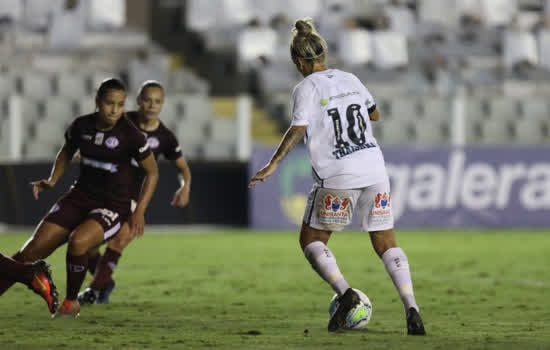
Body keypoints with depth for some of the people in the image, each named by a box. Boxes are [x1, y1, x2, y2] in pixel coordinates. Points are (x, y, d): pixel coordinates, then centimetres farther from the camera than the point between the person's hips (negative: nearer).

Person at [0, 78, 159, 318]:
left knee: (78, 241, -32)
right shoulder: (81, 126, -3)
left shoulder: (130, 134, -15)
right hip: (80, 197, 4)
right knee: (34, 248, -7)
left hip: (113, 206, -4)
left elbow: (152, 172, -4)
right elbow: (67, 152, 19)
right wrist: (52, 181, 4)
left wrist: (139, 212, -12)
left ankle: (71, 302, -10)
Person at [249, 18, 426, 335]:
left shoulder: (306, 88, -2)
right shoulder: (350, 79, 15)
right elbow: (375, 114, 28)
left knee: (311, 239, 11)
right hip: (375, 169, 5)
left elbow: (298, 130, -14)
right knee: (386, 243, 8)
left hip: (338, 177, -5)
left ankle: (345, 293, -11)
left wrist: (273, 165, -15)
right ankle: (411, 309, -8)